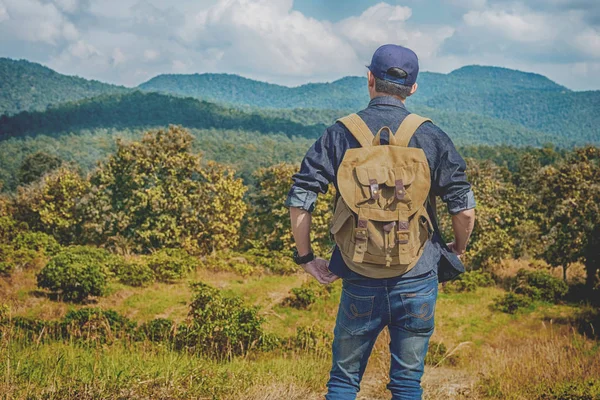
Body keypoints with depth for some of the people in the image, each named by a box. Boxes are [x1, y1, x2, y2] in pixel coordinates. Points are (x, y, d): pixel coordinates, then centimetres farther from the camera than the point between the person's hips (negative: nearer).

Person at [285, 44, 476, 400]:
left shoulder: (341, 134, -1)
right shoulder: (432, 137, -1)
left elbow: (299, 202, -5)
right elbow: (465, 210, -3)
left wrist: (306, 258, 7)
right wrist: (457, 251, 16)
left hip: (360, 282, 0)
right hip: (417, 279, 0)